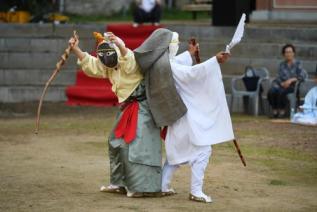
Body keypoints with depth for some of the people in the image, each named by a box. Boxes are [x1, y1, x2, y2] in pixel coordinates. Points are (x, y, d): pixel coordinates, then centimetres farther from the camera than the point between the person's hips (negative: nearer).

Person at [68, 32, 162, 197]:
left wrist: (121, 47, -63)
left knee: (137, 145, -15)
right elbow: (90, 64, 11)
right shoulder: (107, 66, 5)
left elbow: (130, 62, -45)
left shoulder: (130, 60, -22)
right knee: (116, 143, 17)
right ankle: (120, 183, 29)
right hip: (127, 108, 10)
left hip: (141, 107, -10)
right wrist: (76, 50, -3)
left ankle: (144, 187, -12)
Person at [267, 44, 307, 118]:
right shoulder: (282, 65, 13)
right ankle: (275, 111, -20)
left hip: (293, 85, -4)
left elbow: (302, 76, -7)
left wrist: (291, 80, -18)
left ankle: (282, 111, -25)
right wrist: (281, 83, -12)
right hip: (282, 85, 4)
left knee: (281, 92, -36)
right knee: (271, 92, -28)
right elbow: (279, 77, 10)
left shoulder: (298, 64, 2)